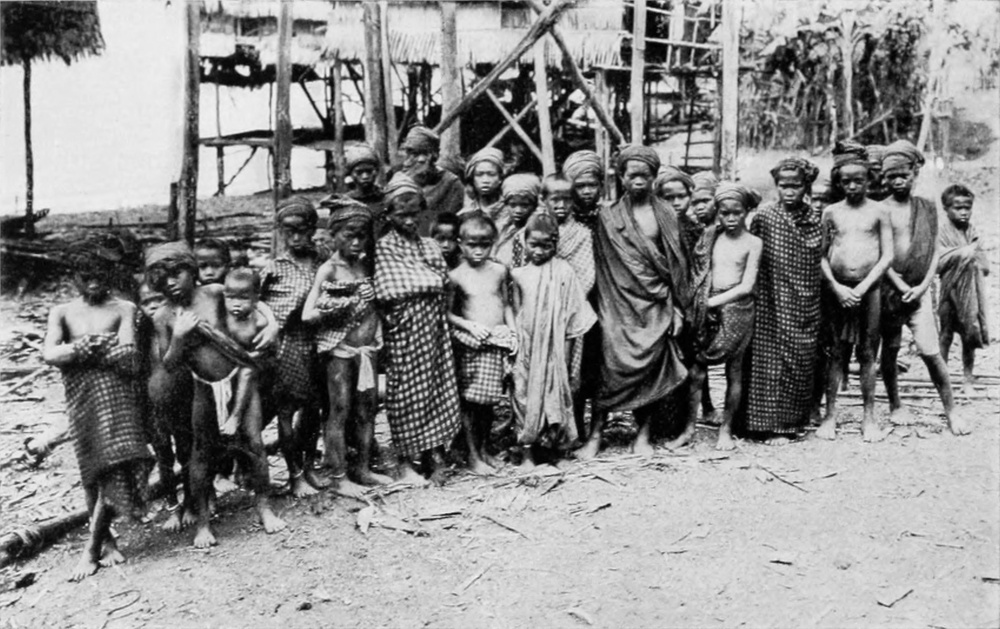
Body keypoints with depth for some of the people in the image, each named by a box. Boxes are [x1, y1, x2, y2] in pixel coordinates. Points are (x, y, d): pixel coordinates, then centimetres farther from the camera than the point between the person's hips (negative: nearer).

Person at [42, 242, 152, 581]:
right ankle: (105, 537, 20)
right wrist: (98, 346, -12)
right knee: (94, 470, 3)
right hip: (81, 398, 2)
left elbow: (129, 359, -6)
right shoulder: (62, 312, 11)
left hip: (116, 393, -1)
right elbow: (49, 354, -6)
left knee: (114, 466, -11)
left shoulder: (123, 309, 6)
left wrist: (79, 350, -9)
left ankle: (92, 546, 0)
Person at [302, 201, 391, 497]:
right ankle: (340, 478, 8)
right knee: (340, 411, 0)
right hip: (339, 347, -5)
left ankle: (363, 469, 23)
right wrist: (337, 309, -21)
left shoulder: (366, 264, 7)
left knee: (366, 409, 11)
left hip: (367, 346, 6)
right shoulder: (329, 269, -8)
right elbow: (307, 315, -13)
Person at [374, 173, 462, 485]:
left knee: (438, 386, 5)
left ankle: (435, 452, 14)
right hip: (404, 327, -5)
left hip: (432, 325, 5)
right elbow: (391, 292, -8)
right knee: (405, 391, 0)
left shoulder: (430, 245, 13)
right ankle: (405, 462, 11)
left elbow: (442, 279, 8)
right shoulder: (384, 247, -2)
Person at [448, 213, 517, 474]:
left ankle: (484, 449, 25)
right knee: (470, 400, 0)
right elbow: (447, 313, -2)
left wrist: (513, 331, 5)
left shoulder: (499, 271, 7)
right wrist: (470, 325, -14)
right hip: (470, 343, -3)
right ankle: (473, 455, 12)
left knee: (489, 399, 10)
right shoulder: (456, 276, -4)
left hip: (498, 341, 3)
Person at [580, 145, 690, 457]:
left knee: (653, 367, 1)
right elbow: (602, 266, 3)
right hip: (620, 303, -1)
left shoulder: (665, 215, 7)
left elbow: (676, 263, 7)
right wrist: (603, 307, -3)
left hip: (657, 304, 2)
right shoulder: (609, 217, 4)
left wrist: (678, 308, 3)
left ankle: (643, 435, 12)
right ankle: (595, 433, -1)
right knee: (614, 364, -9)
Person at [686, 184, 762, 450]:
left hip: (737, 308, -2)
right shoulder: (710, 236, 7)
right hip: (707, 308, 2)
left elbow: (747, 285, -7)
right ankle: (689, 426, 10)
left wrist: (714, 300, -12)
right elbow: (697, 273, 10)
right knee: (696, 370, -1)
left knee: (734, 372, 5)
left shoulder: (753, 242, 0)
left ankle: (725, 429, 17)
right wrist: (701, 300, -5)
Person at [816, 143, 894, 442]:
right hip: (837, 289, 1)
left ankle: (869, 417, 13)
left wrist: (862, 288, -10)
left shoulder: (878, 211, 3)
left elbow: (887, 255, -1)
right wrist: (837, 287, -8)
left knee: (867, 354, 4)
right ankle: (830, 415, 11)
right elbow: (821, 256, 5)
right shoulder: (830, 212, 6)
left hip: (869, 288, -1)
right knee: (836, 353, 5)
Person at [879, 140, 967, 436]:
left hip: (919, 289, 1)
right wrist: (901, 286, -11)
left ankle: (951, 411, 4)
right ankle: (895, 406, 23)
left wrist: (923, 286, -6)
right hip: (888, 288, -1)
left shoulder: (927, 208, 7)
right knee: (890, 350, 8)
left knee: (931, 352, -6)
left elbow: (935, 251, 6)